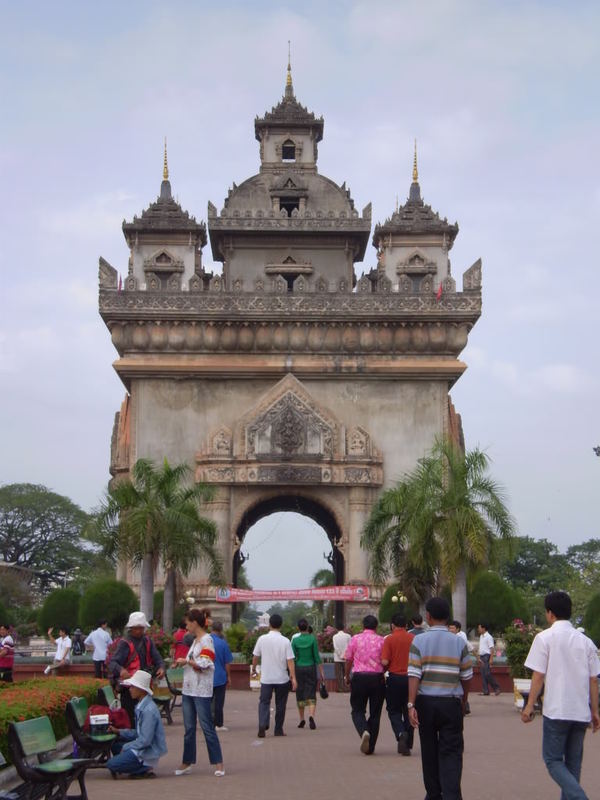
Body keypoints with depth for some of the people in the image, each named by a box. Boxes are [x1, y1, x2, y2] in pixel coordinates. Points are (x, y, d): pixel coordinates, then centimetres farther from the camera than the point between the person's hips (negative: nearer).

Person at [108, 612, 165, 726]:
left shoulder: (147, 641, 10)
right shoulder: (125, 643, -9)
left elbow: (157, 658, 7)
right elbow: (113, 663, -19)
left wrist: (161, 667, -16)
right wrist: (121, 670, -41)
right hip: (129, 687, -6)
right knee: (130, 718, -9)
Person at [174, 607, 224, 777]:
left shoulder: (206, 640, -11)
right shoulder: (195, 640, 16)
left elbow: (204, 665, -18)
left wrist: (186, 661, -11)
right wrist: (183, 663, 9)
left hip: (201, 691, -9)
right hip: (188, 690, 9)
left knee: (207, 726, -7)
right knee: (189, 728, 11)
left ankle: (218, 763, -2)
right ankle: (187, 763, 16)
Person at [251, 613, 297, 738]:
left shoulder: (262, 639, -4)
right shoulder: (285, 641, -8)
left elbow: (255, 656, 5)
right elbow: (290, 661, -11)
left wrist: (254, 669, 23)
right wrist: (293, 678, -9)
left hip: (266, 678, 0)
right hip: (282, 678, 0)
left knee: (264, 702, 6)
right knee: (280, 704, 12)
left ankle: (262, 725, -15)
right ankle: (278, 730, 16)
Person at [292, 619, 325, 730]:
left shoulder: (295, 640, -3)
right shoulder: (312, 639, -4)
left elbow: (293, 658, -1)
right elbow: (317, 657, -5)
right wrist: (321, 672, 1)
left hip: (299, 668, 1)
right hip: (311, 668, -1)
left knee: (300, 695, 12)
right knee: (311, 695, 0)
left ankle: (302, 719, 19)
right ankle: (311, 716, -22)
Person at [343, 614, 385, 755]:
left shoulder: (355, 639, 1)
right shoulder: (381, 640, 0)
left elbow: (348, 660, 4)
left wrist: (346, 677, 18)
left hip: (359, 677, 0)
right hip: (377, 678, 1)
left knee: (357, 710, 9)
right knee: (375, 713, 9)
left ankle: (364, 731, -20)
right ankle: (370, 747, 10)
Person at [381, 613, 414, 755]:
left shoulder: (389, 639, -7)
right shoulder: (413, 639, 1)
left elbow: (384, 662, -14)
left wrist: (386, 669, 7)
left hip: (394, 678, -2)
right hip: (411, 678, 3)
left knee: (394, 711, 10)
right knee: (409, 712, 13)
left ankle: (401, 733, -16)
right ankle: (407, 745, 14)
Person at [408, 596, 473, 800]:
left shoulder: (418, 641, -4)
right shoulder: (459, 642, 0)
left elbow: (414, 676, -11)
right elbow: (466, 677, 5)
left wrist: (411, 705, -12)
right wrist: (463, 702, 21)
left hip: (426, 702, 0)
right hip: (451, 703, 0)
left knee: (429, 751, 14)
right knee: (451, 753, 1)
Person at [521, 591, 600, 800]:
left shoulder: (545, 637, -6)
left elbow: (538, 675, -9)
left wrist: (530, 705, -3)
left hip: (556, 710, -5)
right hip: (581, 712, 5)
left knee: (553, 760, 3)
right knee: (573, 762, 15)